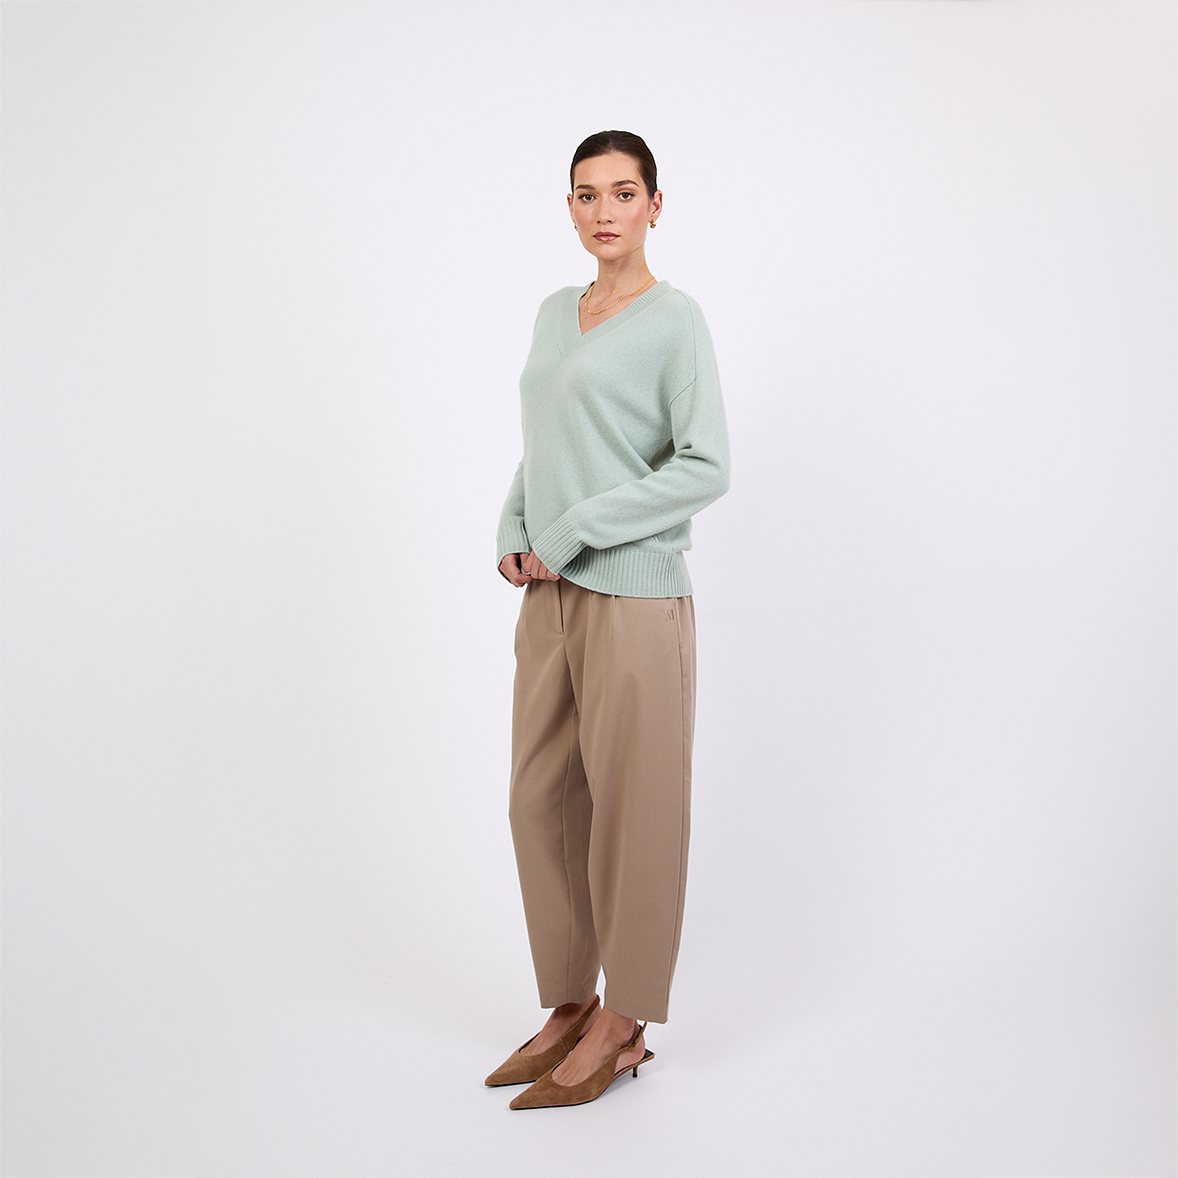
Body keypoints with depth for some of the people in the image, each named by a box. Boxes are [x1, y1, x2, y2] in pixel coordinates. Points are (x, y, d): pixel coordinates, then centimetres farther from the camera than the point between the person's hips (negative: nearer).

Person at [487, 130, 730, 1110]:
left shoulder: (675, 320, -6)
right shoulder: (555, 314, 14)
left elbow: (706, 468, -13)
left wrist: (571, 532, -14)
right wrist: (512, 534, 4)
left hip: (635, 599, -7)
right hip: (551, 600, 7)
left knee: (631, 809, 2)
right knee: (543, 802, 11)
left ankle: (623, 1027, 16)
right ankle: (570, 1006, 25)